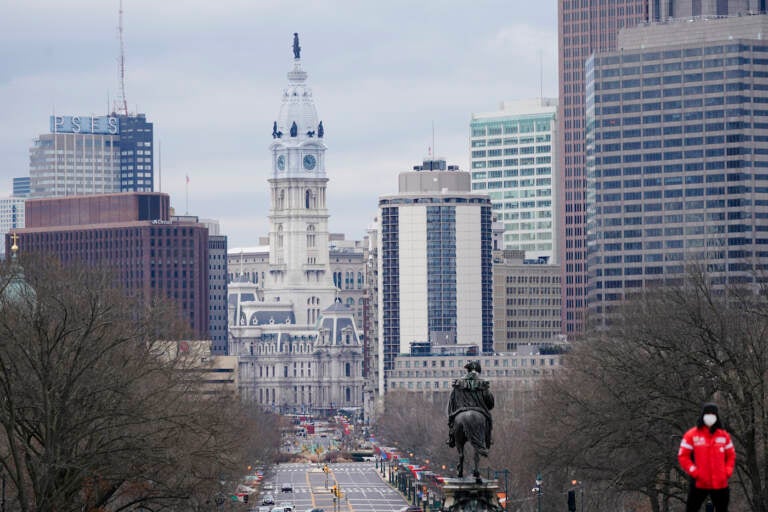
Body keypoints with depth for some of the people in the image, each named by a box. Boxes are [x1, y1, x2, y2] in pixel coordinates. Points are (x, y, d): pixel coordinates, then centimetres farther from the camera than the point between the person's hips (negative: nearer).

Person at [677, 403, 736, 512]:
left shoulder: (724, 435, 6)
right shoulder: (692, 435, -4)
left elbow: (731, 455, 13)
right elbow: (683, 456, -3)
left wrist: (727, 471, -2)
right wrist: (693, 471, -13)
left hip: (720, 483, 3)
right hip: (699, 483, -3)